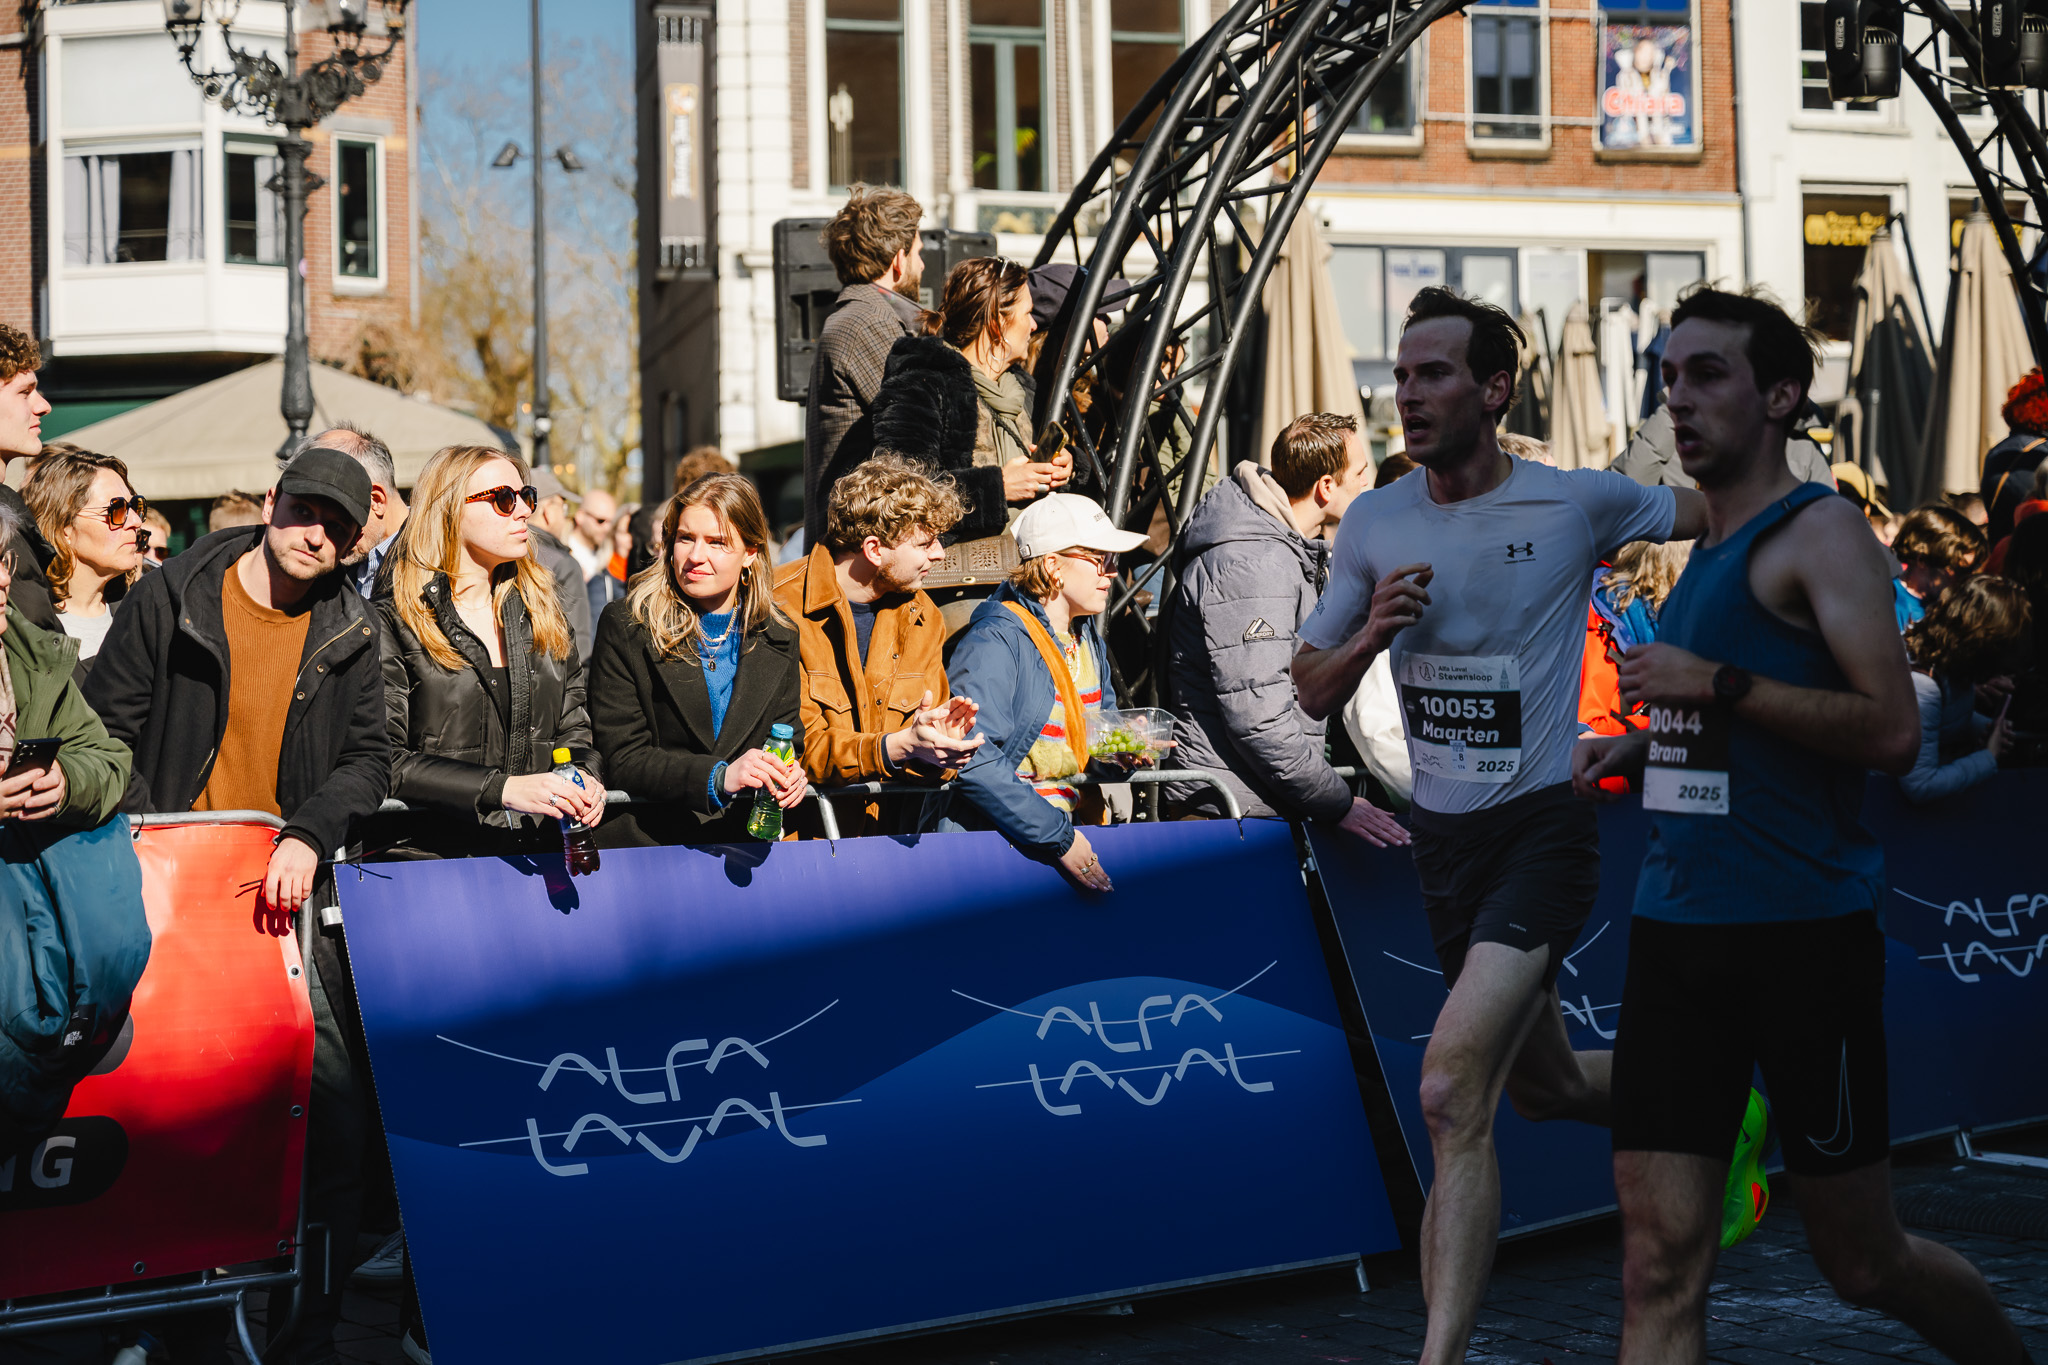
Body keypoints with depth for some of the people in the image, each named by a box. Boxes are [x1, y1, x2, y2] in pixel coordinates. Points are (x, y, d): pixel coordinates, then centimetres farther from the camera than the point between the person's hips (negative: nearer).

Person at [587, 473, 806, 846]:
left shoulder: (778, 637, 9)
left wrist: (788, 775, -9)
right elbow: (622, 756, -6)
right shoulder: (625, 627, -1)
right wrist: (719, 777, -20)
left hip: (748, 843, 0)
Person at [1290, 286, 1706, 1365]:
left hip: (1545, 827, -6)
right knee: (1544, 1085, 20)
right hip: (1443, 837, 6)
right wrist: (1369, 635, -11)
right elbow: (1313, 693, 7)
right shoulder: (1373, 525, 3)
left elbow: (1717, 514, 10)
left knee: (1451, 1092, -21)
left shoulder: (1578, 503, -8)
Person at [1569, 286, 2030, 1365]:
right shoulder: (1707, 553, 18)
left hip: (1803, 935, -7)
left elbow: (1891, 730, -17)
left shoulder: (1818, 533, -7)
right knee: (1657, 1274, -3)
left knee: (1864, 1264, 7)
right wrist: (1642, 748, 13)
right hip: (1678, 929, 7)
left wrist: (1716, 685, -18)